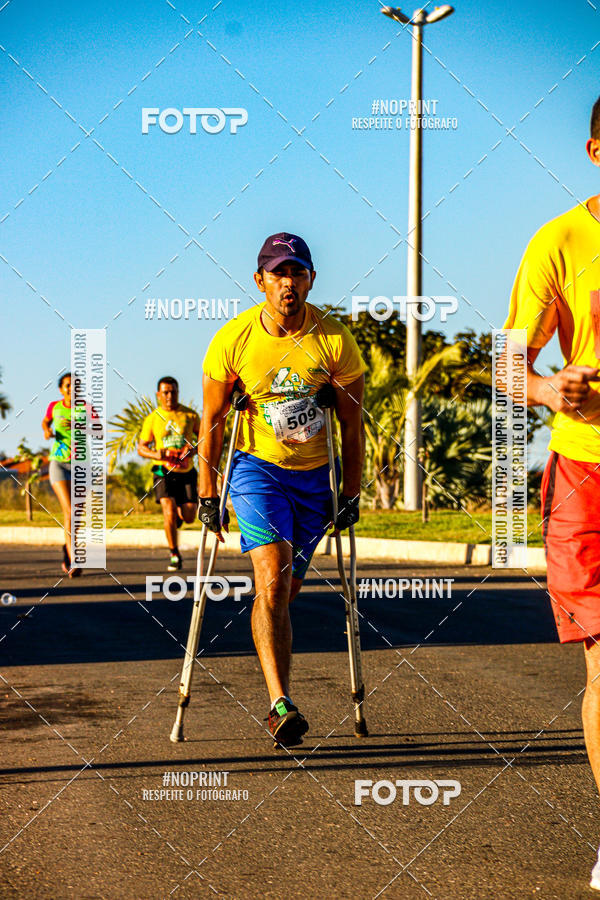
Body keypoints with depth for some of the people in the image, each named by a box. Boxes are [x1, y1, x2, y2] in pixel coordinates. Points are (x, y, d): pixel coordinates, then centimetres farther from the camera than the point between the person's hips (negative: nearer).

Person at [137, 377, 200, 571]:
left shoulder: (190, 415, 3)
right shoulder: (152, 419, 2)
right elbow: (141, 447, 6)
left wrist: (194, 450, -12)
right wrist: (156, 455, -15)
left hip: (186, 472, 1)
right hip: (164, 472, -1)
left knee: (189, 517, -3)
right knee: (169, 512, -19)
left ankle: (179, 514, 36)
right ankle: (174, 555, -4)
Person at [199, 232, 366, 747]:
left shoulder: (335, 339, -11)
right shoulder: (233, 341, -13)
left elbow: (352, 424, 0)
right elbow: (212, 421, -2)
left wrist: (351, 494, 1)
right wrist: (207, 495, 0)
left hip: (315, 475, 2)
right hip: (256, 468, -2)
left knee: (287, 587, 9)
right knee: (272, 579, -21)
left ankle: (278, 699, 28)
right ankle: (281, 704, -27)